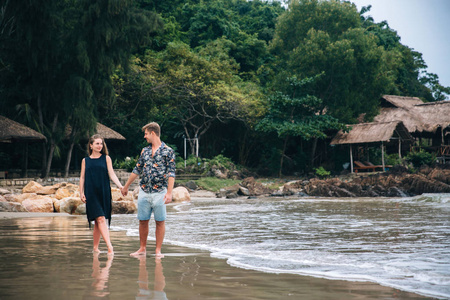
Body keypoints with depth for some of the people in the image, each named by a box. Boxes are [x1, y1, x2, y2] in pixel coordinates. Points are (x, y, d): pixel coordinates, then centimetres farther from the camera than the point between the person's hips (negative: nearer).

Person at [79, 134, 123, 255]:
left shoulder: (106, 158, 8)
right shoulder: (85, 160, 10)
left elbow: (111, 174, 1)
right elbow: (82, 177, 11)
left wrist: (120, 185, -14)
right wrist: (81, 193, 2)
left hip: (104, 193, 1)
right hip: (91, 194, -1)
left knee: (98, 221, 3)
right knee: (100, 219, -13)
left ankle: (95, 247, 14)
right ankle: (109, 246, -20)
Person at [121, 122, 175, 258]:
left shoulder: (168, 151, -4)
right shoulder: (144, 151, 12)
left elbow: (171, 173, -9)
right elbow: (137, 170, 20)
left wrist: (169, 193, -17)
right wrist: (126, 186, 23)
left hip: (159, 192, -5)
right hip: (144, 192, 5)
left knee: (160, 221, 1)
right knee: (143, 221, 7)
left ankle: (158, 250, 8)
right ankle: (142, 248, 17)